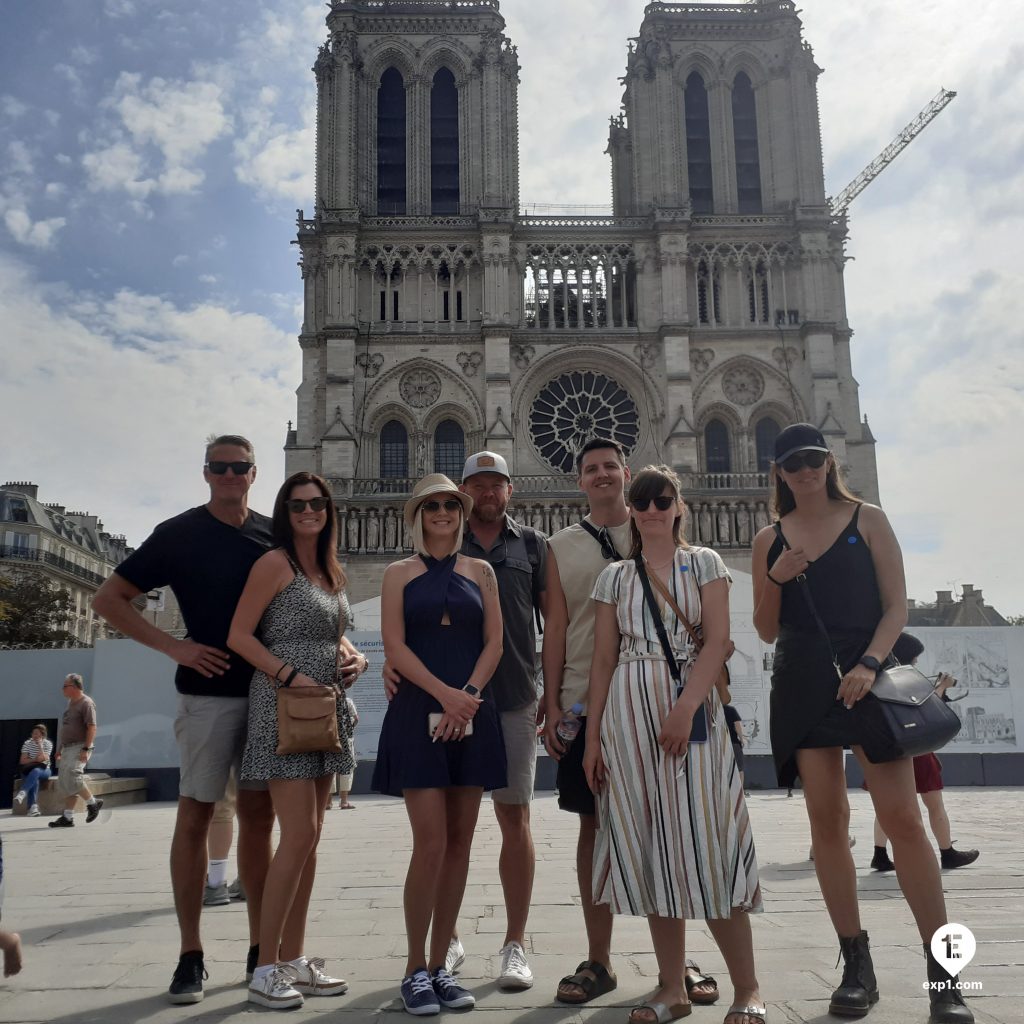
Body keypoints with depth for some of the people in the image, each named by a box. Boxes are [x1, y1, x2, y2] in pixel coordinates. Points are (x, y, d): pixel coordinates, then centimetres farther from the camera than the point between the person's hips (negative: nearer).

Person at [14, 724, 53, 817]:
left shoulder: (48, 744, -2)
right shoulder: (27, 743, 2)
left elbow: (43, 759, -15)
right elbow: (22, 761, -2)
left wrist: (40, 745, -16)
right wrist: (35, 760, -13)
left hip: (43, 770, -1)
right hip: (29, 771, 1)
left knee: (35, 771, -38)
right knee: (35, 780, -34)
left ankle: (22, 793, -51)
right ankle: (33, 806, -44)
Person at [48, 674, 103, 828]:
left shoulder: (86, 703, -12)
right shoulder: (70, 703, 17)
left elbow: (92, 727, -18)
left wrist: (85, 749, -24)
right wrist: (61, 749, 21)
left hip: (79, 748, -9)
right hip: (68, 748, 9)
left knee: (72, 777, -20)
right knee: (64, 783, 6)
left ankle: (93, 803, -3)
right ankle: (67, 818, 8)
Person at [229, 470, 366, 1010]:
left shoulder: (332, 571, 15)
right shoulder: (275, 563, -6)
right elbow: (239, 635, -10)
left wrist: (354, 656, 2)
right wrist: (293, 676, -19)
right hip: (282, 706, -7)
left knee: (309, 837, 10)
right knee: (298, 834, -11)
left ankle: (294, 959, 19)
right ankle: (265, 970, 1)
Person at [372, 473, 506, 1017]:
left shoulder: (480, 571, 13)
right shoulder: (399, 573, 7)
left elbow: (493, 642, 6)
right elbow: (394, 646, -3)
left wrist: (467, 698, -10)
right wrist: (444, 694, -15)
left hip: (473, 715, 3)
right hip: (418, 714, -3)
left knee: (459, 843, 5)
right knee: (431, 843, -8)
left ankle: (439, 965, 16)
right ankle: (415, 969, 6)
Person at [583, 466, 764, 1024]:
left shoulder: (704, 563, 6)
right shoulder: (615, 576, 12)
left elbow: (718, 642, -5)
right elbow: (603, 660, 9)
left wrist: (685, 708, -18)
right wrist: (593, 736, 3)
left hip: (693, 709, -2)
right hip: (629, 713, 3)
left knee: (705, 842, -6)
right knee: (650, 850, 4)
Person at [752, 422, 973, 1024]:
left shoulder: (867, 520, 6)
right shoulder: (770, 541, 11)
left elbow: (897, 605, 1)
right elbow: (768, 631, 11)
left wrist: (868, 665, -14)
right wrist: (774, 581, -7)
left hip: (867, 678, -2)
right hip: (803, 686, 2)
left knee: (903, 817, -9)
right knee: (827, 821, 3)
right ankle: (857, 969, 12)